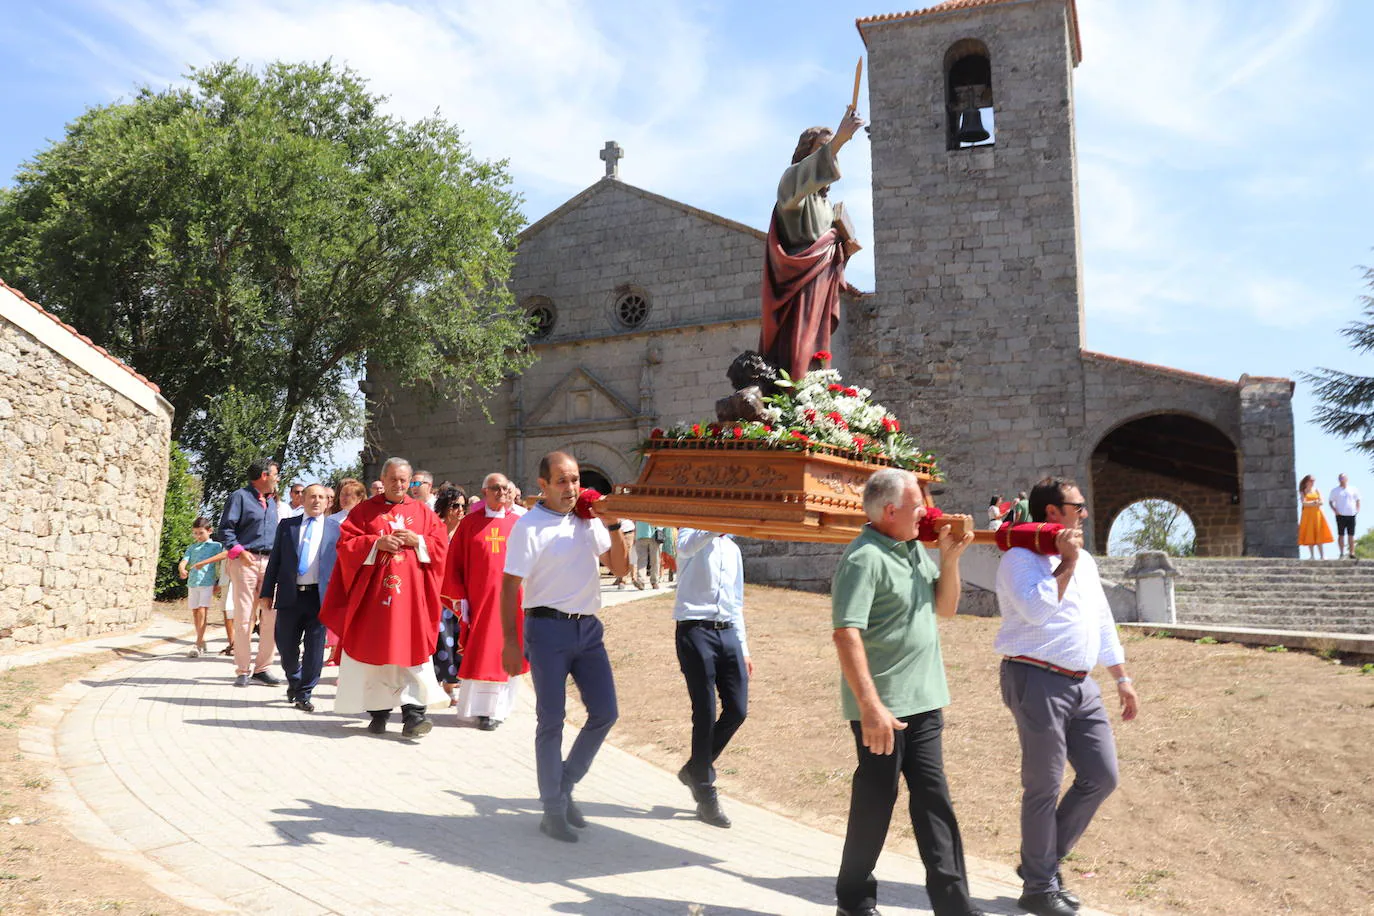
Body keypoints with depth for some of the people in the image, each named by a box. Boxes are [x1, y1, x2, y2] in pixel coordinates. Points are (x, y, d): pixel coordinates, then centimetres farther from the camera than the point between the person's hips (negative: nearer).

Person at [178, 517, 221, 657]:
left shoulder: (215, 546, 4)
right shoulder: (192, 547, 15)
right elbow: (183, 561, 1)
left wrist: (219, 584, -3)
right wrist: (181, 569, -23)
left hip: (208, 582, -5)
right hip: (192, 582, 5)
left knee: (202, 611, -13)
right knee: (195, 612, 9)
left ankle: (198, 644, -15)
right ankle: (201, 642, 20)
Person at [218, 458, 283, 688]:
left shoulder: (272, 503, 22)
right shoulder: (240, 496, 1)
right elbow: (225, 528, -5)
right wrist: (238, 550, -16)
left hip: (270, 563, 6)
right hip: (245, 561, -6)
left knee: (273, 615, 0)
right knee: (244, 617, -3)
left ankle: (262, 667, 9)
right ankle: (243, 670, 4)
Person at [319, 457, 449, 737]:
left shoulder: (423, 513, 11)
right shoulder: (364, 510, 8)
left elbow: (441, 545, 8)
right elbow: (346, 544, 1)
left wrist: (417, 541, -9)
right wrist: (377, 543, -12)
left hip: (411, 596, 0)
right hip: (372, 596, 0)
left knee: (411, 651, -7)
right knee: (374, 652, 3)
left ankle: (413, 713, -9)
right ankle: (378, 711, 14)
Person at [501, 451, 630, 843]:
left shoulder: (589, 520, 8)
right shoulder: (530, 526, -8)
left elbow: (620, 569, 11)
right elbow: (510, 587, -9)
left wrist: (614, 528, -3)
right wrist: (511, 642, -13)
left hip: (588, 627, 6)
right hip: (549, 628, -6)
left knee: (605, 712, 6)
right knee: (551, 720, 1)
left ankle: (565, 785, 25)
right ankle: (553, 811, 14)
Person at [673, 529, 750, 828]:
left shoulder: (733, 549, 20)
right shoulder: (693, 530, 1)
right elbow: (685, 547, -27)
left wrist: (743, 649, 19)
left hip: (728, 633, 6)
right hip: (695, 631, -6)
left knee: (737, 710, 1)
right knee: (705, 714, -3)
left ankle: (696, 769, 24)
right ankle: (705, 795, 11)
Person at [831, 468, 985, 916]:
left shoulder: (914, 549, 10)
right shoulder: (864, 558, -17)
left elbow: (946, 606, 16)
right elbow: (846, 634, -24)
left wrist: (950, 559, 0)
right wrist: (870, 706, -28)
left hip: (922, 701, 8)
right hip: (882, 707, -8)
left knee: (933, 800, 11)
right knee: (875, 802, 4)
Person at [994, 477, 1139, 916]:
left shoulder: (1085, 560, 18)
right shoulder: (1020, 558, -9)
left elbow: (1102, 621, 22)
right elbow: (1038, 609, -25)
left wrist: (1122, 678, 21)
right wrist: (1066, 564, -16)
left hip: (1080, 683, 8)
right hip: (1037, 681, -8)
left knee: (1101, 777, 9)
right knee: (1044, 788, 0)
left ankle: (1043, 860, 25)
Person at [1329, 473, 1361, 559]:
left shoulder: (1353, 490, 10)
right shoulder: (1335, 491, 7)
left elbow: (1357, 500, 16)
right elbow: (1330, 501, 8)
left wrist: (1357, 509, 2)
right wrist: (1334, 510, -7)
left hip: (1351, 515, 1)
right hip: (1341, 516, -1)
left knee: (1351, 535, 3)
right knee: (1341, 535, -1)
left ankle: (1351, 553, 7)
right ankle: (1342, 553, 3)